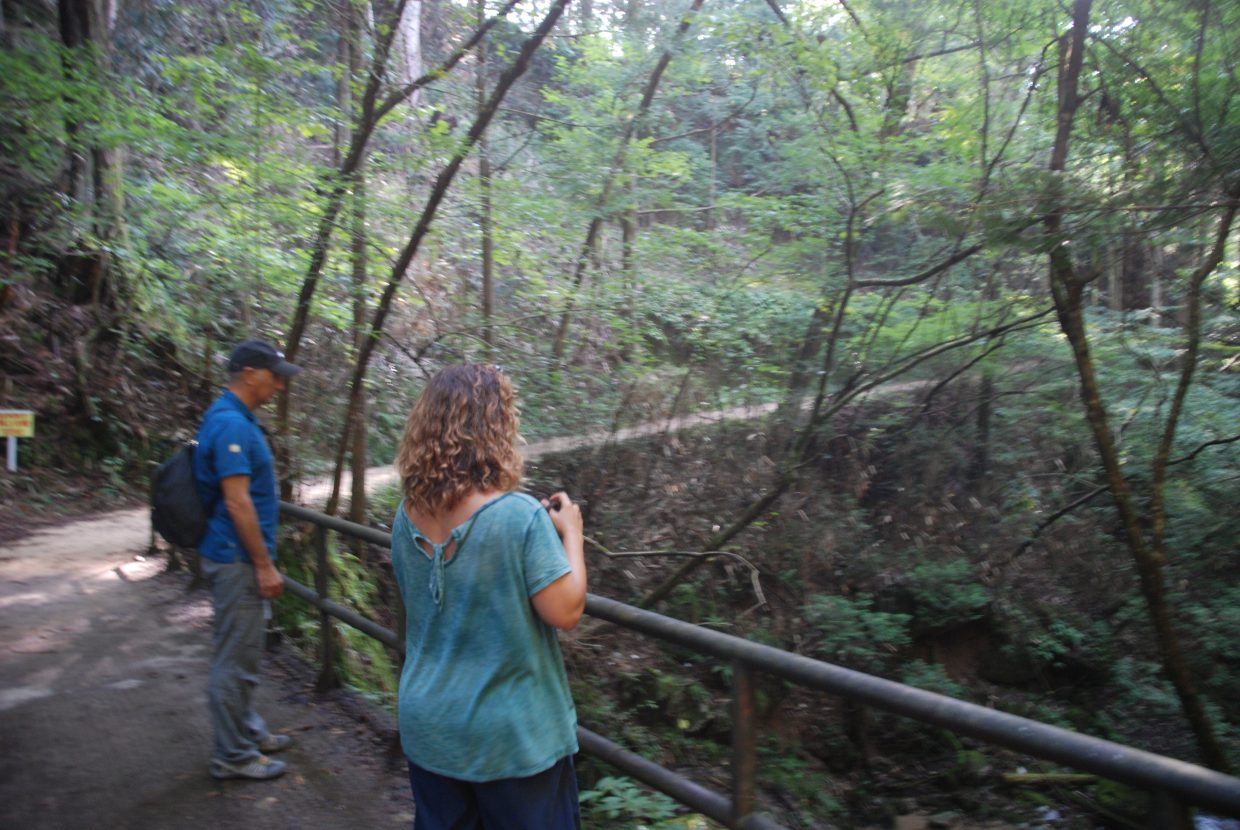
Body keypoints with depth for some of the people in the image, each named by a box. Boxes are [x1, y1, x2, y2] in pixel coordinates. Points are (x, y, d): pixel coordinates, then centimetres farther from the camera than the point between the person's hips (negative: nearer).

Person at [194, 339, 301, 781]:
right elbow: (237, 501, -24)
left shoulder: (235, 418, 12)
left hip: (238, 558, 10)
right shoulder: (231, 424, -20)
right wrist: (265, 565, -20)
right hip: (237, 558, -10)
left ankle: (248, 732, 34)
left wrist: (261, 560, 22)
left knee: (242, 653, 20)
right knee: (235, 658, 1)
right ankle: (233, 755, 14)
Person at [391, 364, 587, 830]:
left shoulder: (408, 516, -4)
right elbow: (565, 612, -22)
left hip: (428, 728, 6)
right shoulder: (520, 516, -24)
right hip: (513, 736, -5)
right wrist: (571, 532, -7)